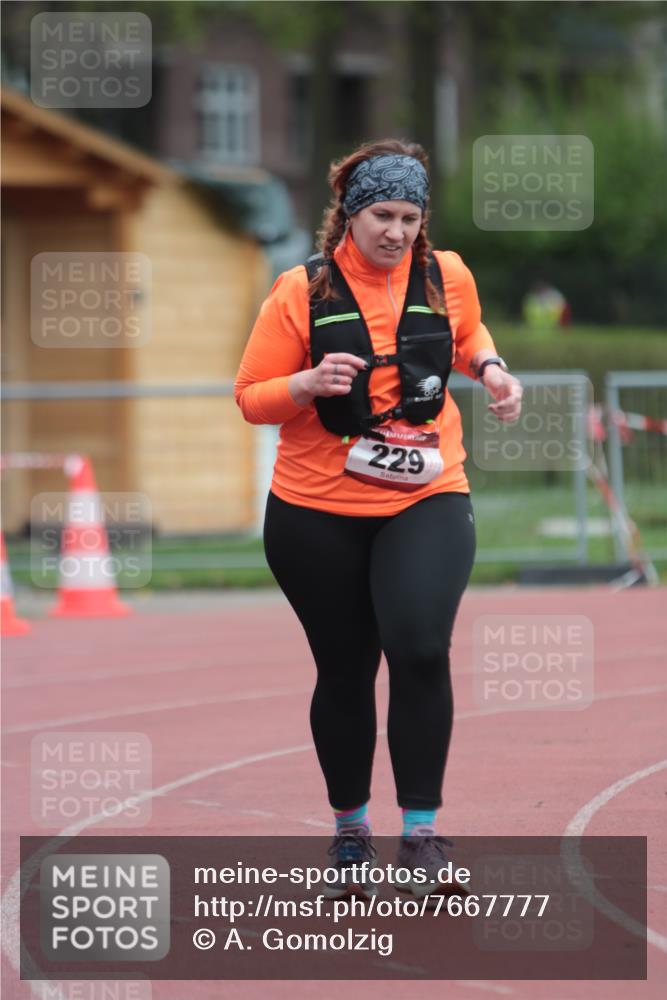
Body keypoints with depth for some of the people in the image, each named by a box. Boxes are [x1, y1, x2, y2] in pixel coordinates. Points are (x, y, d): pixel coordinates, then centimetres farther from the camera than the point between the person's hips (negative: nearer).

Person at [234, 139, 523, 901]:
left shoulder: (446, 276, 0)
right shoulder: (302, 292, -8)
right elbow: (251, 398, -3)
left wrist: (489, 368, 2)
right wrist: (310, 382, -22)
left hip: (425, 501, 0)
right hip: (317, 512, 0)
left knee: (420, 648, -21)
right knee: (345, 672, 9)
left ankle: (420, 832, -11)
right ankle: (349, 832, 29)